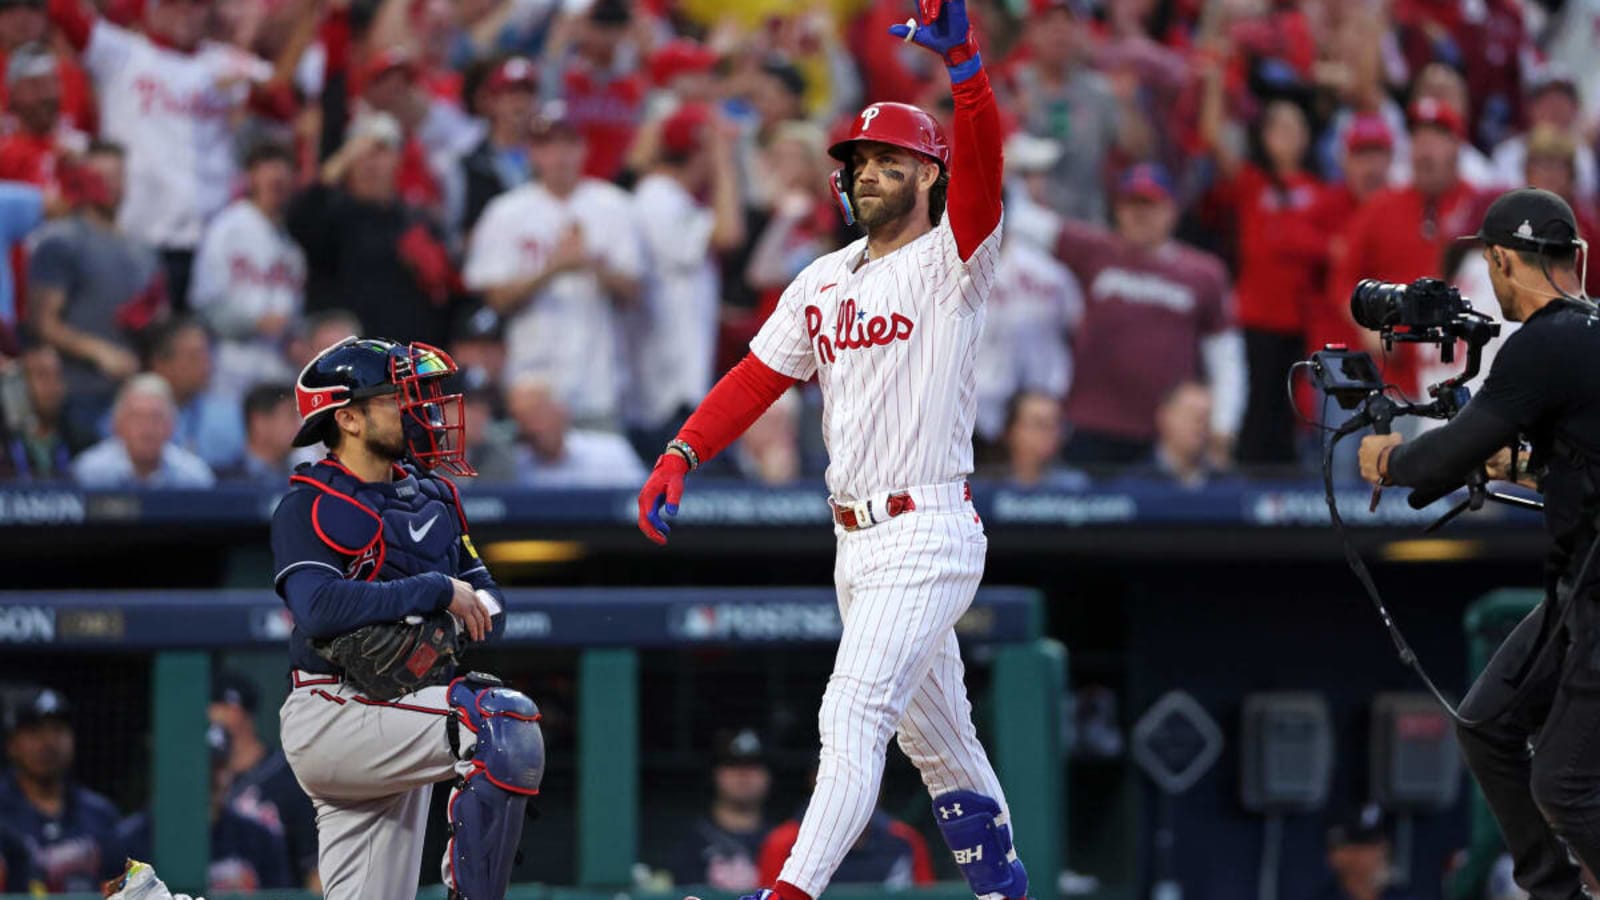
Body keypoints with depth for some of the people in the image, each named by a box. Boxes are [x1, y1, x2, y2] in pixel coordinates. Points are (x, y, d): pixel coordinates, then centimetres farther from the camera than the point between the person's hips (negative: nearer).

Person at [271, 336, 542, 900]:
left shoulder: (431, 495, 16)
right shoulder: (309, 508, -7)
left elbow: (488, 605, 13)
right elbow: (319, 609, -25)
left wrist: (445, 626, -11)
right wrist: (437, 592, -20)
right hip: (331, 721, -8)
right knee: (507, 726, -26)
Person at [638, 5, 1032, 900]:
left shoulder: (949, 260, -7)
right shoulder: (823, 283, 15)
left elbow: (982, 164, -24)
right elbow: (757, 378, 12)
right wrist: (681, 456, -3)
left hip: (928, 535, -8)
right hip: (857, 543, 8)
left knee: (853, 716, -18)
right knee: (934, 731, 16)